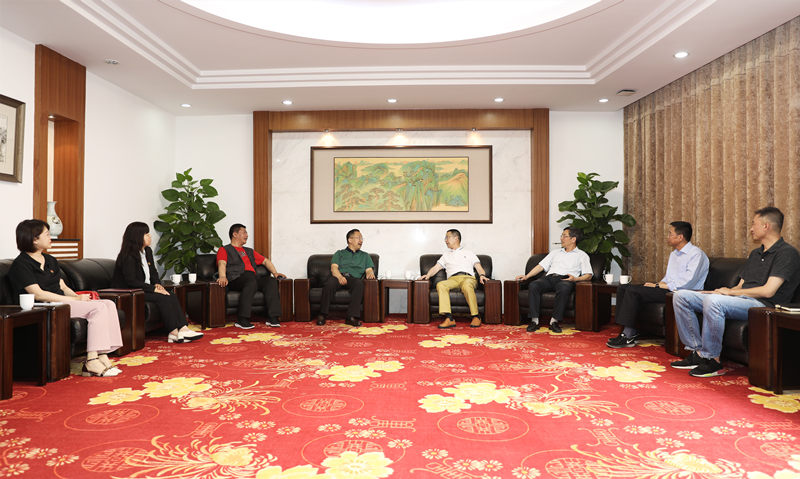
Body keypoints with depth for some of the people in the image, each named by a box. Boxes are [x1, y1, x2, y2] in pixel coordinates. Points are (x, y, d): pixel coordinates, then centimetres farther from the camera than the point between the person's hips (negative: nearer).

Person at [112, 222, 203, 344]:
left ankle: (183, 328, -27)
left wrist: (157, 284, -4)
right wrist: (153, 289, -24)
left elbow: (153, 272, 17)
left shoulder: (148, 251, 11)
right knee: (163, 298, -26)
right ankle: (174, 332, -23)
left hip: (144, 289, 8)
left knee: (171, 295, -16)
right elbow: (131, 281, -21)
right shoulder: (128, 256, -16)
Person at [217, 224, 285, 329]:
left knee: (271, 281, -24)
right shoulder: (224, 250, 17)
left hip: (254, 278, 6)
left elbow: (265, 261, 38)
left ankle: (272, 317, -30)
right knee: (251, 282, -38)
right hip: (236, 279, -5)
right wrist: (223, 277, -24)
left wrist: (275, 272, 20)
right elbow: (222, 263, -3)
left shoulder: (249, 251, 37)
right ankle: (242, 320, -40)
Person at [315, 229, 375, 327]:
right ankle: (322, 315, -27)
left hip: (353, 278, 1)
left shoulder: (365, 255, 31)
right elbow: (334, 267, 8)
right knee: (329, 285, -36)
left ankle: (352, 317, -40)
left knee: (359, 283, -37)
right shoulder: (339, 253, 25)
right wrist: (340, 276, -15)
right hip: (338, 276, 0)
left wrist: (370, 273, -10)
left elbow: (369, 269, 17)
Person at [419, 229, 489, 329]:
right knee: (440, 285, -33)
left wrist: (482, 275, -8)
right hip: (452, 279, 2)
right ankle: (449, 318, -41)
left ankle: (476, 316, -29)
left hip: (468, 277, -2)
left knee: (466, 286, -40)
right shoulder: (446, 255, 34)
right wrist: (428, 275, 1)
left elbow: (479, 268, 15)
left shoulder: (469, 253, 26)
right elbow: (436, 267, 22)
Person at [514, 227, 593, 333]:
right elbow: (541, 266, 25)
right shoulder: (555, 253, 33)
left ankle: (554, 321, -32)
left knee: (564, 288, -41)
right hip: (549, 278, 3)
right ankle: (534, 320, -31)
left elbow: (588, 275, 8)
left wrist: (576, 279, -13)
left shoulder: (582, 255, 20)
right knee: (533, 285, -30)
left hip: (565, 279, -3)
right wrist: (526, 276, 10)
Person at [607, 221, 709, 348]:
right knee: (622, 288, -3)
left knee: (632, 290, -25)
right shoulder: (674, 254, 22)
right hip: (667, 289, 10)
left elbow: (687, 283, -19)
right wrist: (658, 284, 1)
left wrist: (659, 286, -14)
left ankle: (628, 337, -21)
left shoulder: (696, 254, -8)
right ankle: (631, 332, -9)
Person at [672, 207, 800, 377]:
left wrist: (731, 292, -6)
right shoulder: (755, 253, 23)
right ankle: (697, 352, -7)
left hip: (762, 305, -9)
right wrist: (723, 291, 0)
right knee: (681, 296, -4)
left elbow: (768, 291, -16)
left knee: (714, 301, -39)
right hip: (739, 299, 9)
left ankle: (712, 360, -25)